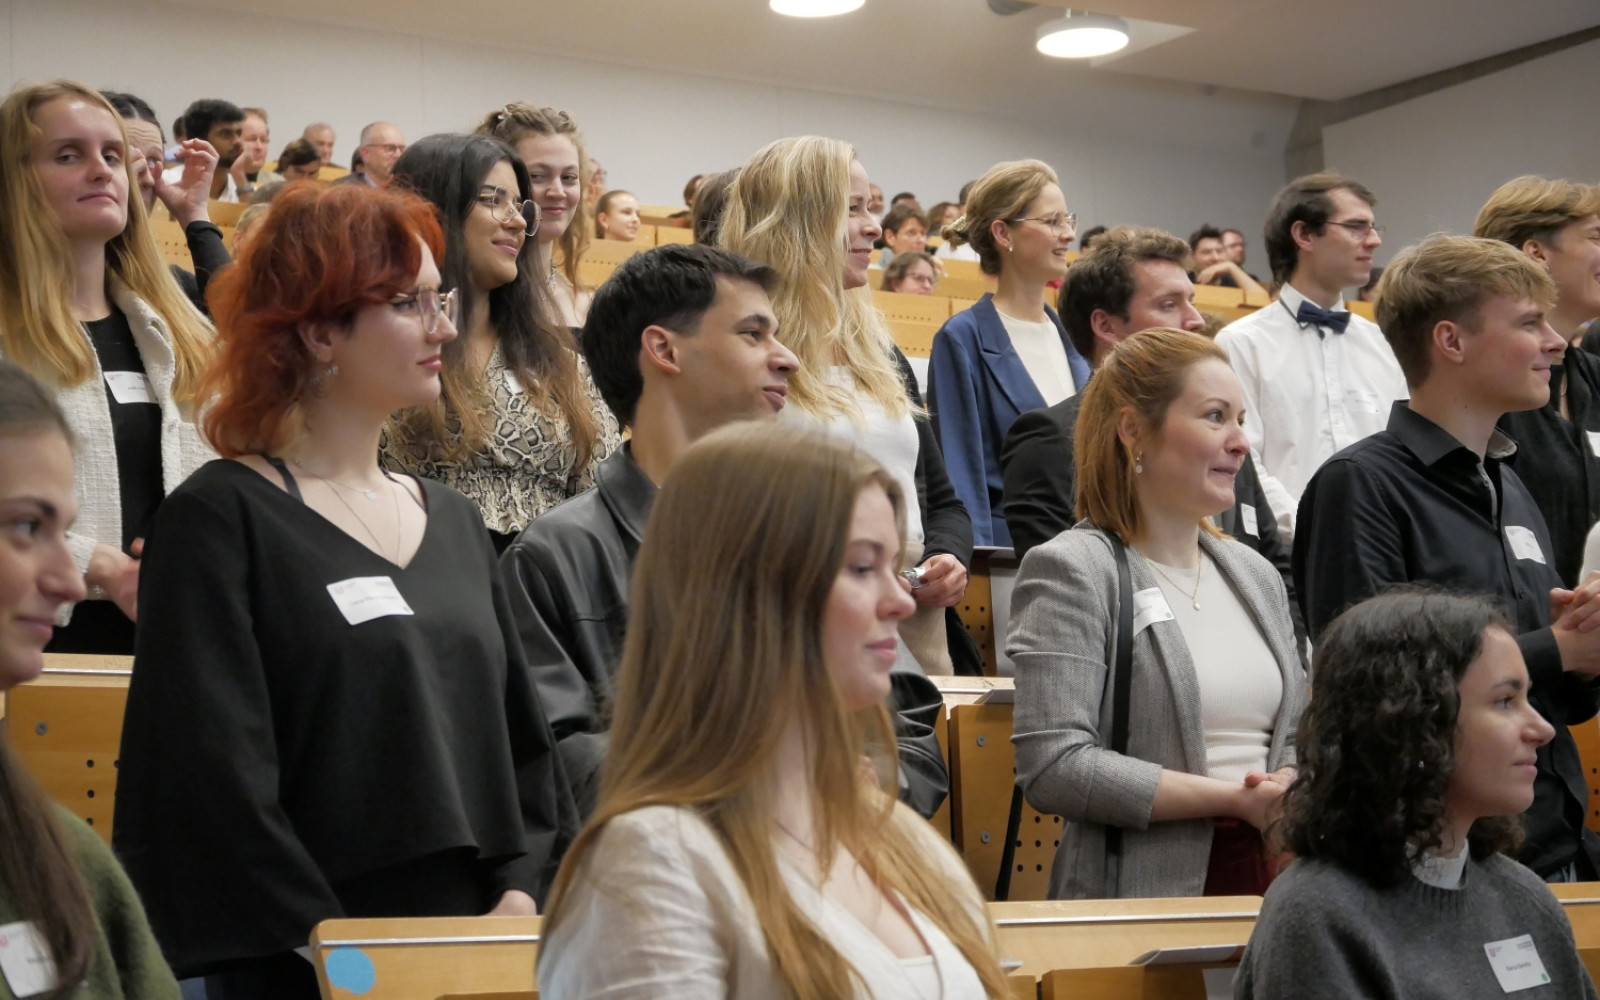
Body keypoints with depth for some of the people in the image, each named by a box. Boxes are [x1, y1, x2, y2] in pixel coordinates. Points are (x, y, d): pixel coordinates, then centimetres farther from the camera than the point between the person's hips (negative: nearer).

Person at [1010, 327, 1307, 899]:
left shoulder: (1256, 574, 18)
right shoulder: (1071, 571, -5)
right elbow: (1051, 767, -15)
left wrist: (1288, 790, -3)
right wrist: (1232, 799, -14)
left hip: (1266, 883, 5)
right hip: (1141, 891, -5)